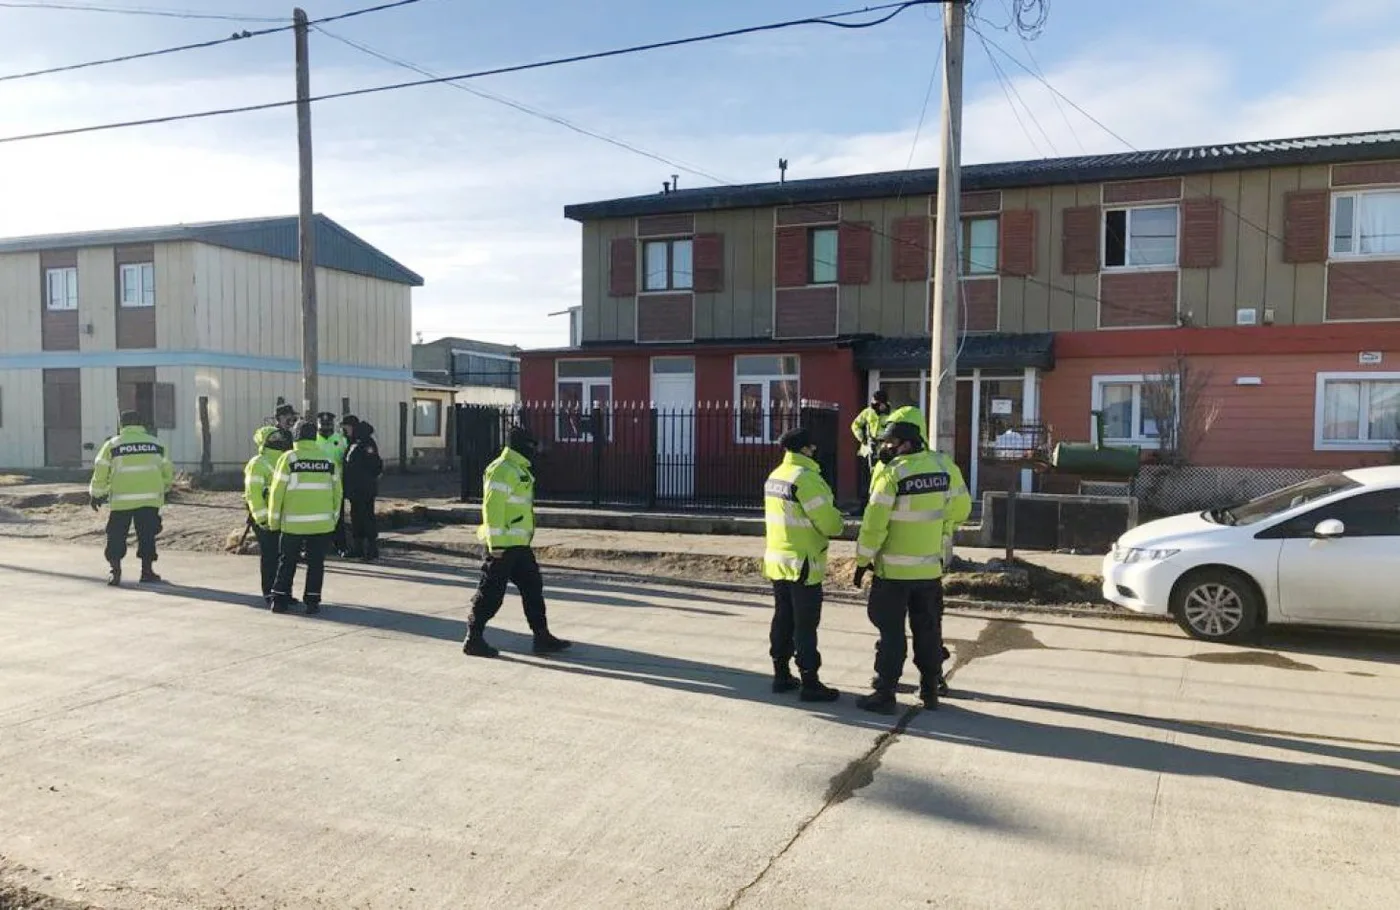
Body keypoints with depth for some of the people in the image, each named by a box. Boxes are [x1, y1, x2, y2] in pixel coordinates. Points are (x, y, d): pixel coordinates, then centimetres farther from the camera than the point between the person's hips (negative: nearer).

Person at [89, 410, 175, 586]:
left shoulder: (113, 444, 4)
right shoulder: (156, 443, 11)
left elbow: (101, 473, 2)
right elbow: (168, 472, 14)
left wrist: (95, 495, 15)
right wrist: (162, 490, 31)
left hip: (121, 499, -1)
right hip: (150, 498, 1)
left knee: (116, 535, 9)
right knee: (147, 535, 8)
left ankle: (116, 571, 6)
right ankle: (147, 572, 6)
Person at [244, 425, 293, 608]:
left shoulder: (282, 461, 15)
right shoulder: (258, 464, -11)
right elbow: (254, 493, -17)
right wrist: (262, 518, -21)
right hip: (265, 519, -8)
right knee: (269, 556, -2)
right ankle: (269, 594, 7)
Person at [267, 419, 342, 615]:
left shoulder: (288, 458, -4)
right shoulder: (328, 460, 5)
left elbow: (277, 492, -4)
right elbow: (337, 492, 9)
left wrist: (274, 521, 5)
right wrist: (333, 518, 18)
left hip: (293, 523, -2)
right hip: (322, 523, 2)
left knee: (287, 562, 10)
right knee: (316, 563, 8)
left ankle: (280, 600, 12)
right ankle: (312, 602, 9)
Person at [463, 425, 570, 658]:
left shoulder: (518, 470, 17)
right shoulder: (502, 471, -16)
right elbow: (492, 508, -22)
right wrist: (496, 543, -24)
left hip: (519, 544, 10)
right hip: (503, 545, -10)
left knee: (533, 587, 11)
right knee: (491, 593, -2)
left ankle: (542, 637, 17)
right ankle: (474, 639, 8)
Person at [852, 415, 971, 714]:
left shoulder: (892, 473, -17)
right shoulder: (945, 466, -1)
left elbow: (874, 523, -16)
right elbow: (961, 509, 8)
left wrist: (862, 560, -5)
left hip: (894, 569, -5)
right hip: (931, 566, 5)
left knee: (891, 632, 3)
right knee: (928, 630, 16)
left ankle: (884, 694, 8)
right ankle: (930, 691, 24)